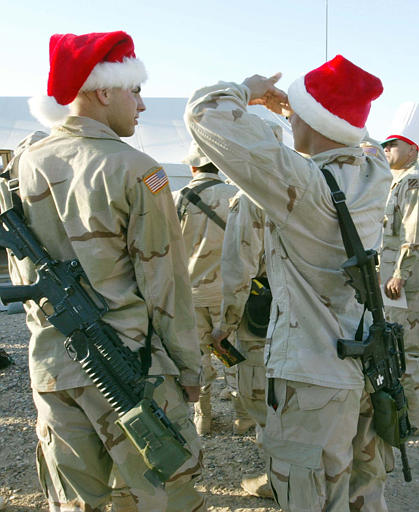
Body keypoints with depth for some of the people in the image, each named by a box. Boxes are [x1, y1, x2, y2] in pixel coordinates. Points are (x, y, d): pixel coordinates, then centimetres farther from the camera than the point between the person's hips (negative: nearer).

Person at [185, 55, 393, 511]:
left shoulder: (303, 186, -24)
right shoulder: (375, 175, -2)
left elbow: (206, 114, -24)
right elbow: (347, 146, 25)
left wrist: (247, 90, -4)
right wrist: (289, 104, 20)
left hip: (313, 381, -7)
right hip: (368, 372, 8)